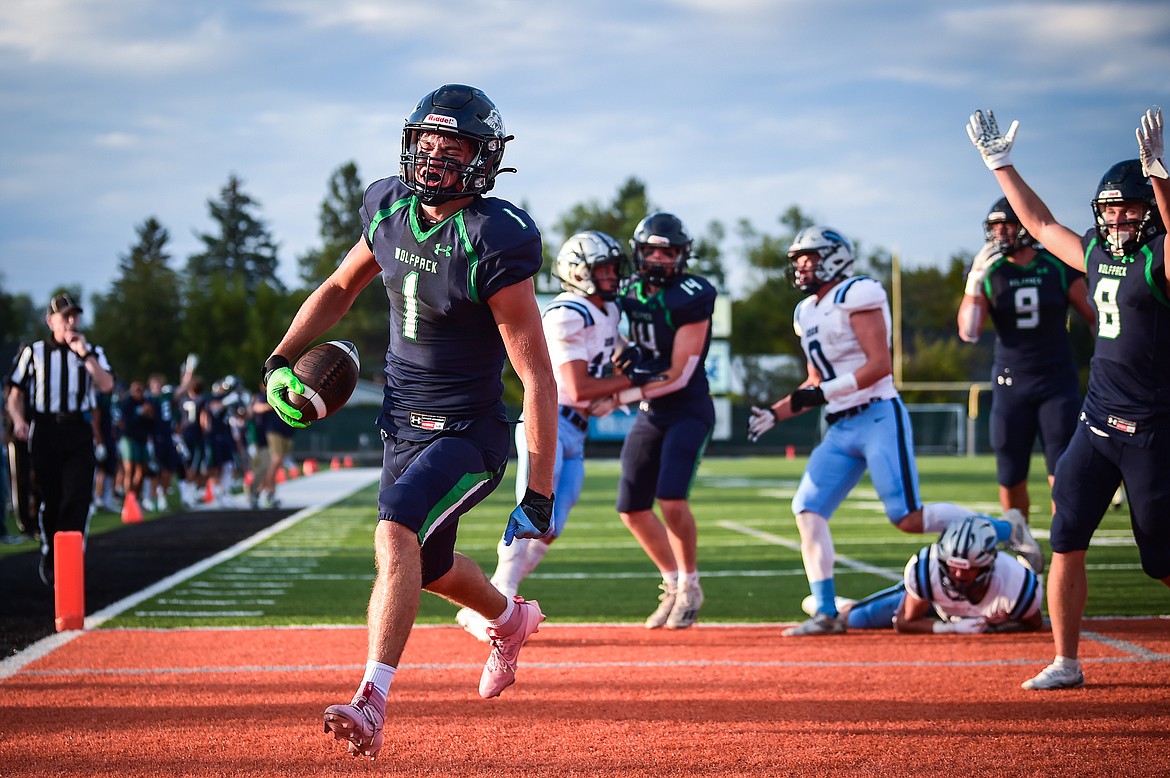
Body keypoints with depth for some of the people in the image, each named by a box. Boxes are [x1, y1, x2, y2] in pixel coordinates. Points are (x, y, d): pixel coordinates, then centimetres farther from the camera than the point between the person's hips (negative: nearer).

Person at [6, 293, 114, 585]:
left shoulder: (92, 352, 10)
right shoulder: (33, 352, 8)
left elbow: (106, 385, -8)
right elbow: (15, 396, 8)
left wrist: (83, 353, -14)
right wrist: (18, 420, -12)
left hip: (79, 432, 0)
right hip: (44, 430, 0)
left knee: (77, 497, -10)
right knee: (51, 498, 4)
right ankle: (48, 553, 24)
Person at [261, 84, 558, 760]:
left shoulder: (494, 242, -22)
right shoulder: (392, 210, -2)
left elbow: (539, 379, -21)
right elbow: (341, 287, 19)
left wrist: (540, 493, -22)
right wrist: (283, 357, 5)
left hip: (469, 432, -7)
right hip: (404, 422, 7)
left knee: (397, 534, -28)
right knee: (429, 567, 22)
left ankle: (373, 702, -30)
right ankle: (512, 620, 53)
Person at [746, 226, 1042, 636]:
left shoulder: (855, 295, -8)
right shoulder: (807, 313, 18)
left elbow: (880, 364, -16)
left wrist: (823, 392, -18)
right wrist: (774, 414, 14)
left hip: (879, 417, -8)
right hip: (841, 429, 9)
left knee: (909, 518, -13)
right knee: (808, 509, -5)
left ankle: (1006, 530, 4)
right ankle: (826, 613, -4)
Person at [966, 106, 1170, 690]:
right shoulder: (1097, 253, 12)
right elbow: (1040, 223, 25)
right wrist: (1001, 164, 26)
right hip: (1096, 422, 7)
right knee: (1066, 542, 1)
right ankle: (1065, 663, 8)